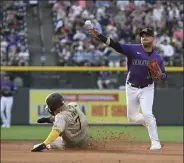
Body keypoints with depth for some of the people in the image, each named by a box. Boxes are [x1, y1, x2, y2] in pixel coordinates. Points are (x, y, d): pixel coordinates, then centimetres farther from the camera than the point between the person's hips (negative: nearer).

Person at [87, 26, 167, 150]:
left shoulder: (158, 57, -3)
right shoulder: (133, 49, -9)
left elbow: (164, 75, 4)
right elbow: (115, 45, -20)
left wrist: (160, 76, -23)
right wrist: (98, 36, -34)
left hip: (147, 89, -2)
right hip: (131, 88, 2)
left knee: (147, 114, -19)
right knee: (132, 116, 11)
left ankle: (156, 142, -9)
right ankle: (152, 123, 37)